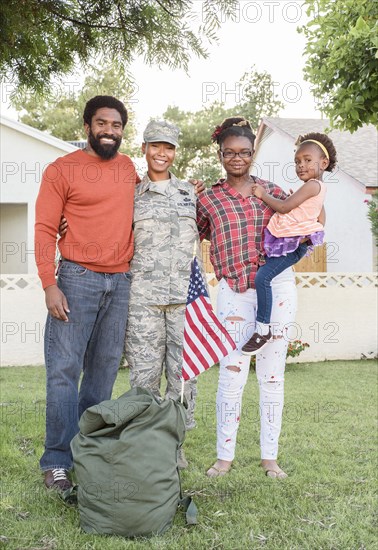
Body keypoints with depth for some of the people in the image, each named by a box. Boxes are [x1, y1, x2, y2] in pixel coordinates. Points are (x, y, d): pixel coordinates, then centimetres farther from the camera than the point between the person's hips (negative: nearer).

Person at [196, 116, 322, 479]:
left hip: (276, 285, 1)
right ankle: (224, 456, 7)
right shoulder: (208, 198, 8)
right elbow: (197, 235, 22)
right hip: (234, 289, -1)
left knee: (272, 374, 5)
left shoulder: (271, 191, 11)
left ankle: (270, 456, 14)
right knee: (231, 372, -6)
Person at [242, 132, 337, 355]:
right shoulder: (317, 187, 17)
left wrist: (263, 194, -5)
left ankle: (264, 330, -16)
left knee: (263, 277, -20)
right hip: (286, 240, 11)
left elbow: (284, 207, -18)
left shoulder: (313, 185, -13)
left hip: (293, 244, -11)